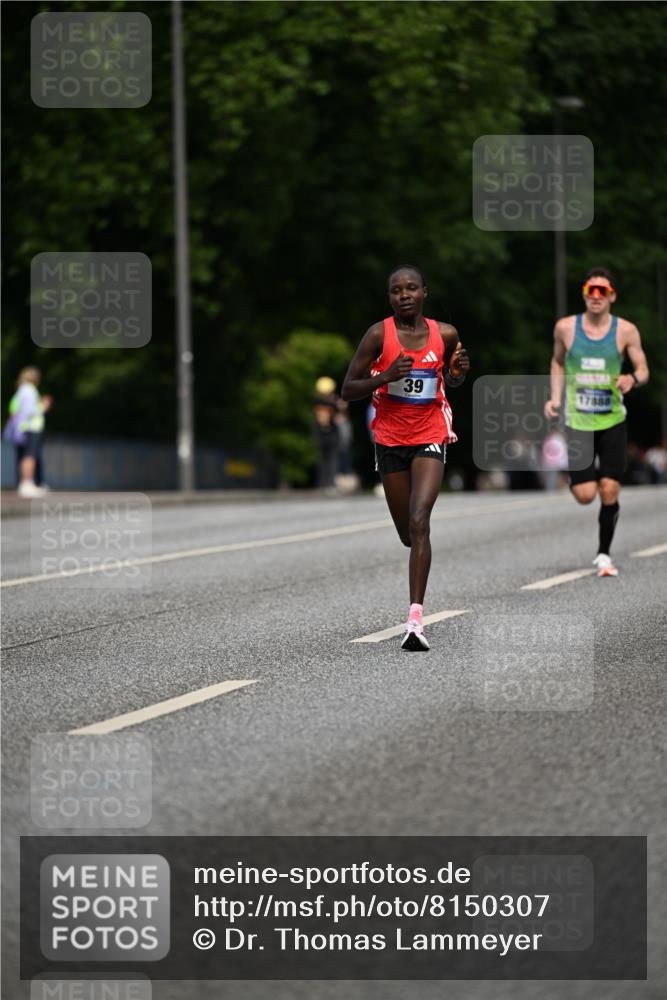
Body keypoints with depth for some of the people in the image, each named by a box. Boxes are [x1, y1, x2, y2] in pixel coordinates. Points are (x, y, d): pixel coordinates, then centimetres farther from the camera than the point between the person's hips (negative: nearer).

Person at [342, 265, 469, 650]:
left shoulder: (445, 334, -2)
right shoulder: (379, 335, -8)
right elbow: (348, 390, -7)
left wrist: (459, 371, -6)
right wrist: (386, 376, -23)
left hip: (430, 438, -1)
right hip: (390, 441, 1)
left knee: (419, 522, -20)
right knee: (408, 534, 11)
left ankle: (416, 617, -25)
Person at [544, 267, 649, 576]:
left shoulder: (625, 331, -4)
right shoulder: (565, 327, -1)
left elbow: (643, 370, 2)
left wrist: (633, 379, -21)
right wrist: (555, 397, 5)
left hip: (612, 420, 0)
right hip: (577, 421, 0)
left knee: (609, 491, -5)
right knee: (585, 495, -8)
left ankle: (603, 554, 13)